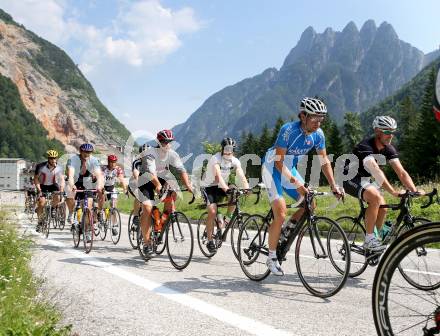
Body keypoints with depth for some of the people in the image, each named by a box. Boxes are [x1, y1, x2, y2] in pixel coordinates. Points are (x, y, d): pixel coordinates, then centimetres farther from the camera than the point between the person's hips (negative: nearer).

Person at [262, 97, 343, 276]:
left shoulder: (318, 134, -11)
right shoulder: (289, 130, -29)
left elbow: (324, 161, -2)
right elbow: (279, 162, -28)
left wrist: (334, 186, -12)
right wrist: (295, 182, -38)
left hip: (290, 168, 7)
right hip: (273, 168, -7)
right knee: (281, 214, -15)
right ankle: (272, 258, -1)